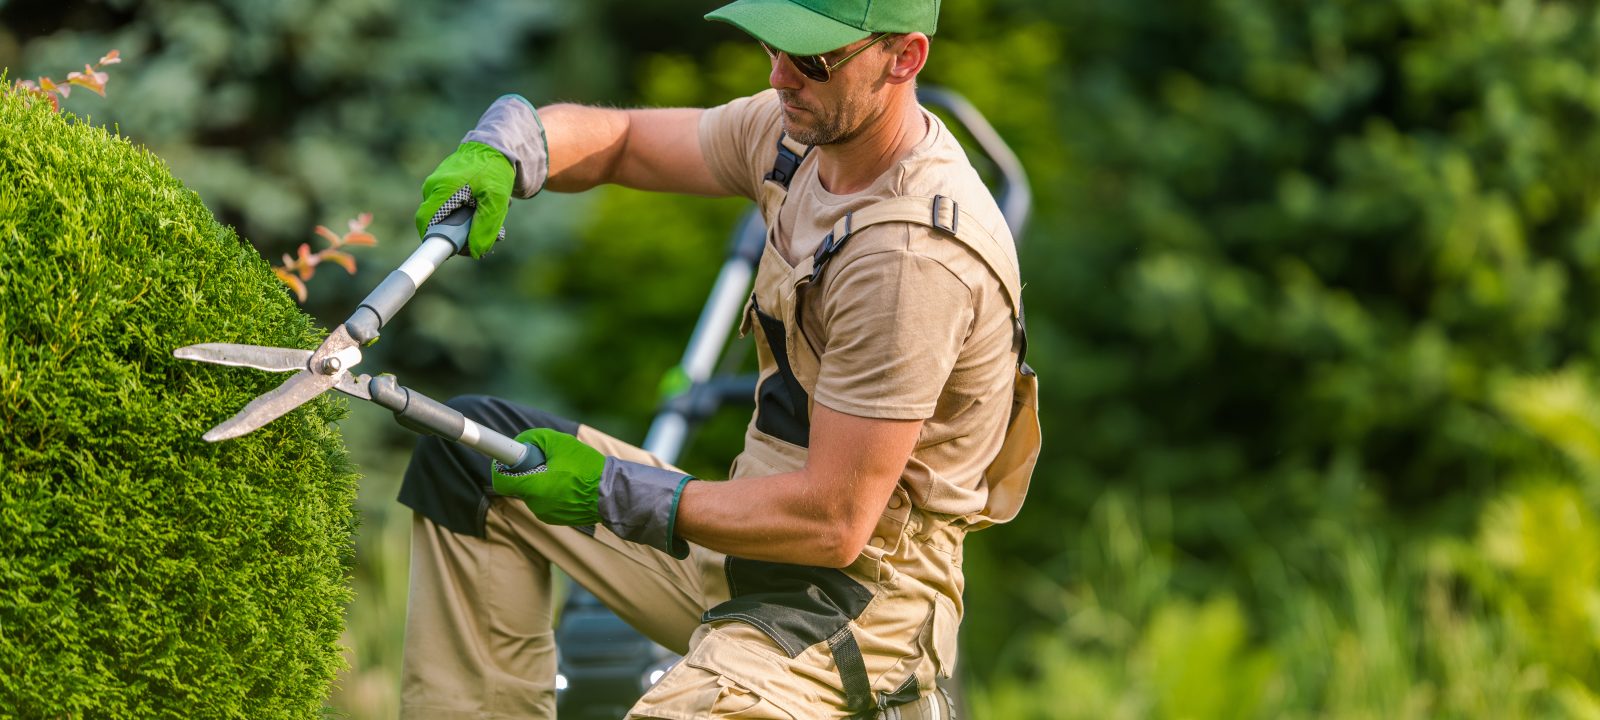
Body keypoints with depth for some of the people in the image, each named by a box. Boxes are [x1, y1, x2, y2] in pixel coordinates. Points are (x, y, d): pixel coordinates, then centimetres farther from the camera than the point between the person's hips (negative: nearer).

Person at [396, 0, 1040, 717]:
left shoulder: (914, 253, -27)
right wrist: (498, 151, -11)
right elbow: (615, 139, 13)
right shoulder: (800, 128, 0)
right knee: (467, 446, 13)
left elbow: (834, 524, -27)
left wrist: (610, 492, -19)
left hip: (855, 591, -10)